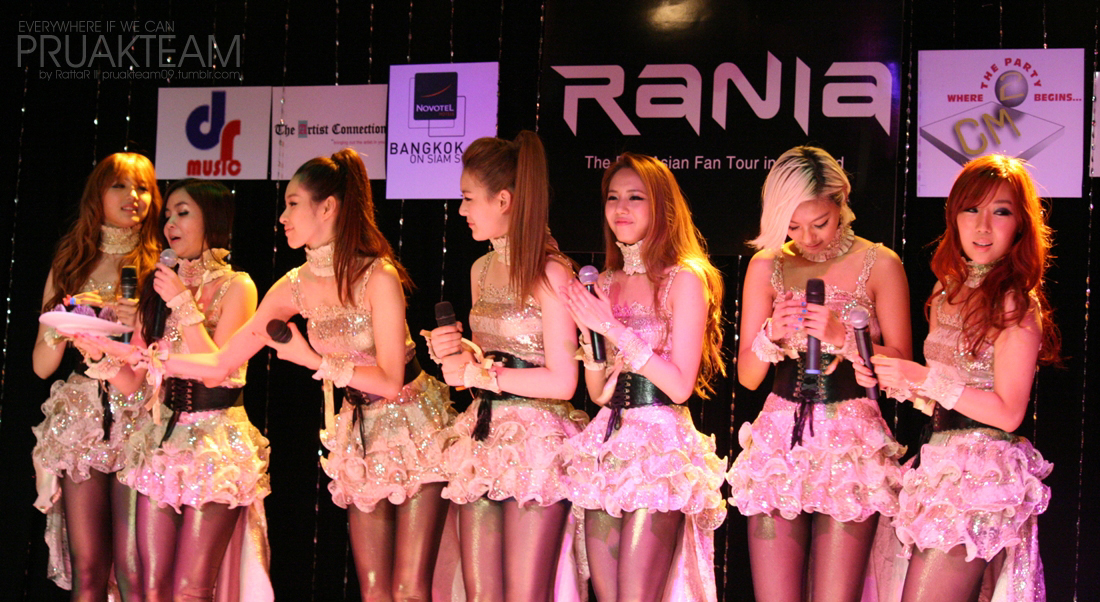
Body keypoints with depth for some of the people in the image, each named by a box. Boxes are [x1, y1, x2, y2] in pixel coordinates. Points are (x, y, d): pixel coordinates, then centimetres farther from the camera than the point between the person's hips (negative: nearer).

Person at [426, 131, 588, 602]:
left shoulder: (549, 273, -10)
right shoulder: (482, 270, 14)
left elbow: (562, 381, -15)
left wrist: (477, 374, -10)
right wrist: (453, 353, 3)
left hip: (536, 443, -7)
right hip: (483, 438, 7)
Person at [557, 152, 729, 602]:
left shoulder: (685, 279, -5)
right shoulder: (604, 284, 14)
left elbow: (680, 385, -12)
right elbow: (598, 392, 14)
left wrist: (614, 328, -12)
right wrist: (588, 330, -3)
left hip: (660, 446, -6)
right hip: (607, 443, 6)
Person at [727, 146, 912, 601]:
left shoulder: (880, 265, 2)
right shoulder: (766, 266, 8)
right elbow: (747, 375, 9)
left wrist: (841, 337, -14)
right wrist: (772, 333, -10)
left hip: (852, 441, -2)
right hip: (780, 438, 2)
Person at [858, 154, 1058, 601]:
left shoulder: (1015, 302, -10)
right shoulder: (948, 290, 14)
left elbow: (1009, 412, -14)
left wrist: (925, 379, -14)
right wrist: (890, 377, 2)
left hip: (984, 472, -8)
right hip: (944, 464, 8)